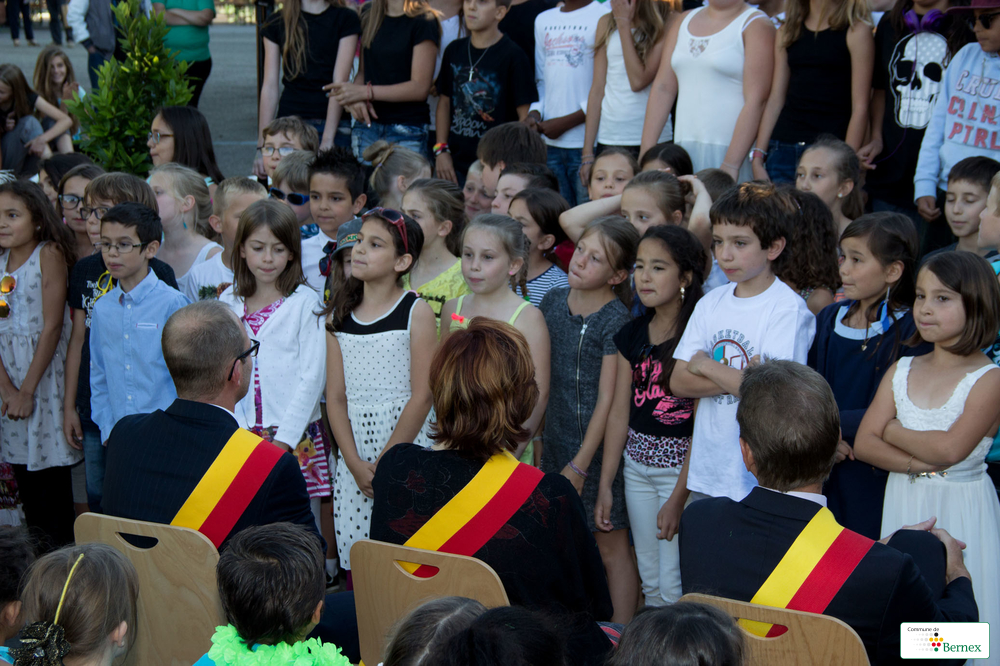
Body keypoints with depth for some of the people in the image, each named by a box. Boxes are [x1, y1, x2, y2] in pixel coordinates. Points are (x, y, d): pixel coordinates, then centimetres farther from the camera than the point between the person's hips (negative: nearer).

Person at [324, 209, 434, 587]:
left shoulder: (416, 312, -4)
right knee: (354, 558, 5)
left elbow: (422, 396, -9)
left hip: (405, 446, -4)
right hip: (352, 452, 4)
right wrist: (355, 463, -6)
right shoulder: (339, 316, 9)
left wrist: (384, 462, -12)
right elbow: (335, 397, 6)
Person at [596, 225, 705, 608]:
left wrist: (678, 497, -16)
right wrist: (605, 485, 9)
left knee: (675, 586, -5)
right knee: (650, 581, 14)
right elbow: (619, 413, 11)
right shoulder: (632, 336, 6)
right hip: (637, 465, 7)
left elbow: (702, 423, -15)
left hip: (684, 466, -6)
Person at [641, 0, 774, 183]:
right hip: (684, 148, 5)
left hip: (733, 150, -5)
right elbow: (662, 88, 13)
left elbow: (756, 100, -13)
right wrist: (646, 152, 5)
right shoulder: (684, 21, 17)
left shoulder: (756, 25, -3)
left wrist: (731, 165, -20)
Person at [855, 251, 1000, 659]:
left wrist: (892, 430, -6)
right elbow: (864, 444, 0)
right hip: (903, 504, 5)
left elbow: (949, 448, -20)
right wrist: (919, 464, -14)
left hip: (959, 509, -5)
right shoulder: (902, 371, 7)